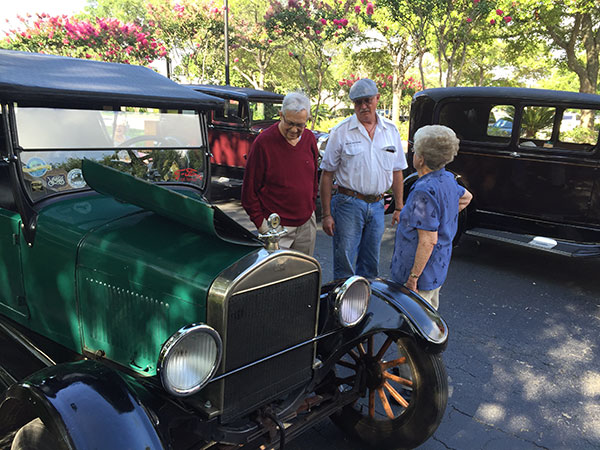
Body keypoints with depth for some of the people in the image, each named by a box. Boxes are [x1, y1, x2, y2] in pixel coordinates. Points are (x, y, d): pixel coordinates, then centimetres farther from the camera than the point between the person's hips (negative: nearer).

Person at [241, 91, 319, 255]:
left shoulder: (309, 139, 3)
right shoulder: (263, 142, -14)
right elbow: (249, 187, -9)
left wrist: (311, 207, 15)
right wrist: (260, 222, -10)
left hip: (307, 224, 5)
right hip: (276, 227, -5)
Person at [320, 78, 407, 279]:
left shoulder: (391, 130, 7)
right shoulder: (341, 131, -5)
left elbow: (397, 171, 13)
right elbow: (327, 174, -5)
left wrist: (399, 207, 9)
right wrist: (327, 214, -8)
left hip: (377, 205, 4)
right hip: (349, 204, -4)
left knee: (370, 266, 14)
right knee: (345, 265, 0)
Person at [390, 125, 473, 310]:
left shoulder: (424, 191, -27)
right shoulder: (448, 179, 2)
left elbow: (429, 240, -27)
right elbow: (467, 197, 25)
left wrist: (413, 277, -21)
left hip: (423, 272, -10)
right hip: (439, 269, 10)